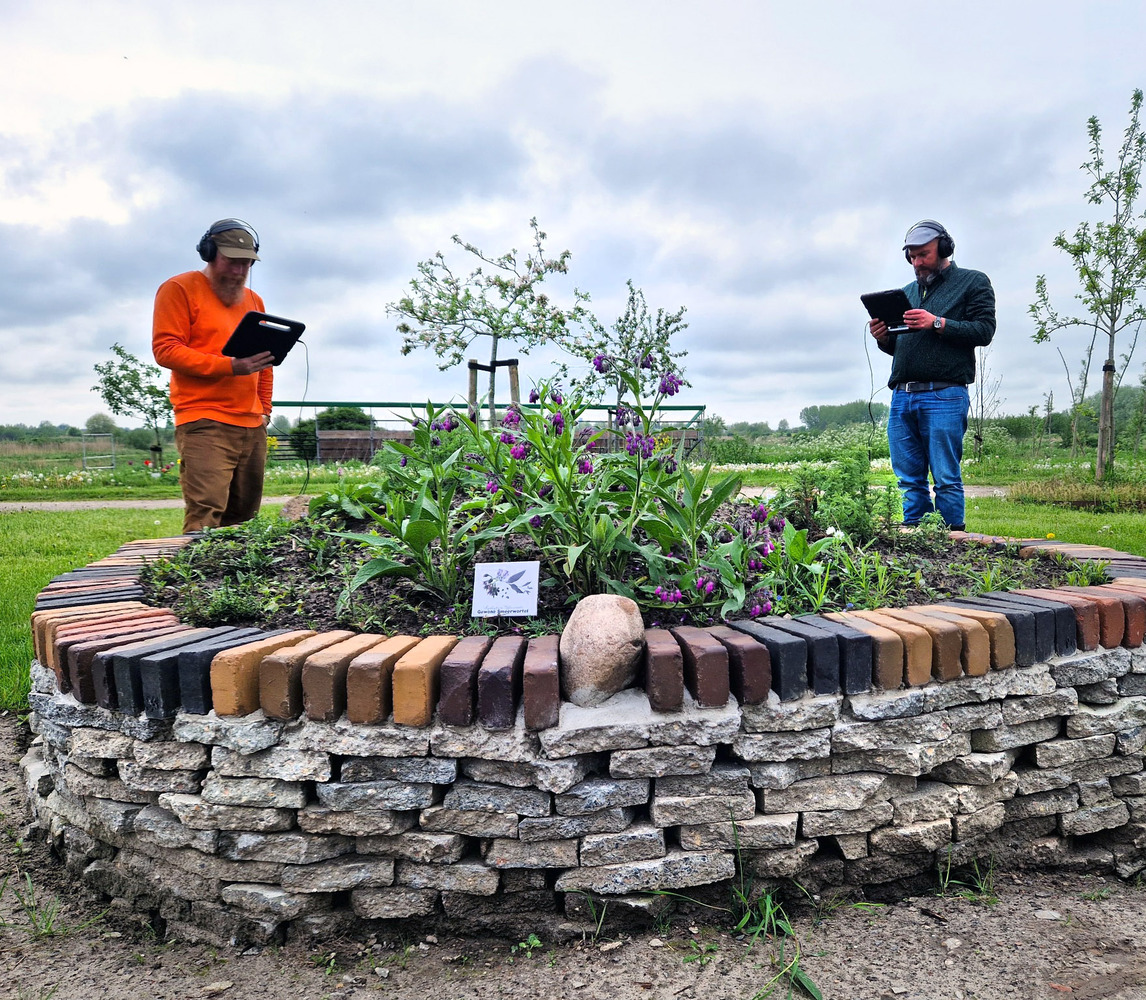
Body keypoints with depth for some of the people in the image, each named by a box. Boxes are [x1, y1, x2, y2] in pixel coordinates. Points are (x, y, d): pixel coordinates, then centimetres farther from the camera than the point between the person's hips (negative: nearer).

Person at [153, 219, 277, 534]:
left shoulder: (253, 300, 23)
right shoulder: (179, 289, 3)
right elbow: (165, 349, -7)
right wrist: (229, 366, -17)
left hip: (252, 426, 6)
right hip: (204, 424, -6)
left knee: (244, 519, 5)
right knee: (205, 517, -17)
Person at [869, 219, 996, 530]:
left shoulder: (973, 282, 9)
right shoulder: (908, 291, 25)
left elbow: (984, 330, -4)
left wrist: (938, 324, -14)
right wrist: (884, 338, 4)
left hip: (944, 396, -5)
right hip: (901, 397, 5)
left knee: (945, 478, -6)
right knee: (908, 479, 4)